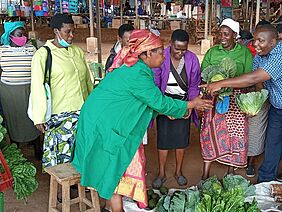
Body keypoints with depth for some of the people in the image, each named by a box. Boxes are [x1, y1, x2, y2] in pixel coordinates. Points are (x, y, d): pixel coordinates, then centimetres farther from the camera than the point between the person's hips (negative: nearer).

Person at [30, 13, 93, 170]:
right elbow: (38, 88, -8)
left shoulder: (78, 51, 11)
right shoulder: (42, 55, -4)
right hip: (60, 114, -5)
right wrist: (39, 118, -11)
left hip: (83, 110, 5)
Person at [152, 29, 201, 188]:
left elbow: (194, 85, -1)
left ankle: (179, 171, 25)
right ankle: (162, 173, 17)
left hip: (184, 101, 2)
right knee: (163, 137, 1)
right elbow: (155, 85, -14)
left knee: (182, 137, 7)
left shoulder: (192, 59, -10)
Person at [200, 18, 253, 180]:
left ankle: (231, 171, 22)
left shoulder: (244, 52, 2)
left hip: (236, 99, -1)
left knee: (236, 133, 3)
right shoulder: (212, 52, 7)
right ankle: (206, 173, 11)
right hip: (215, 98, 1)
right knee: (211, 132, 0)